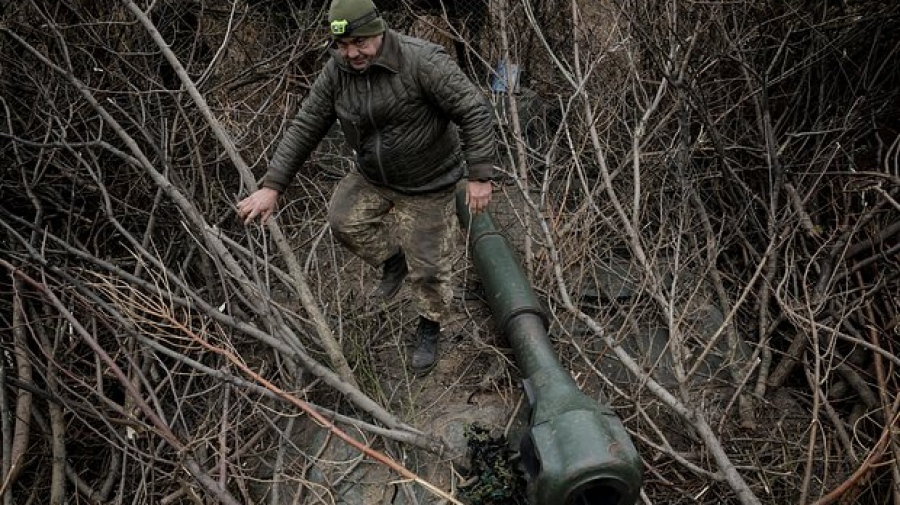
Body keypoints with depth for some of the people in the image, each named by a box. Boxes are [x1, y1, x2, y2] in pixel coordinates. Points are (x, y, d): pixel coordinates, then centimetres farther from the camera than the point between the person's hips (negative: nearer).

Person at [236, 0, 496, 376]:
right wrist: (272, 186, -11)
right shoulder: (336, 72, -12)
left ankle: (429, 331, 29)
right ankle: (393, 260, 27)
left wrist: (479, 176, -29)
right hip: (372, 176, 5)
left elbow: (475, 113, -27)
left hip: (427, 184, -5)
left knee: (427, 265, 2)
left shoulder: (422, 61, -29)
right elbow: (305, 128, -7)